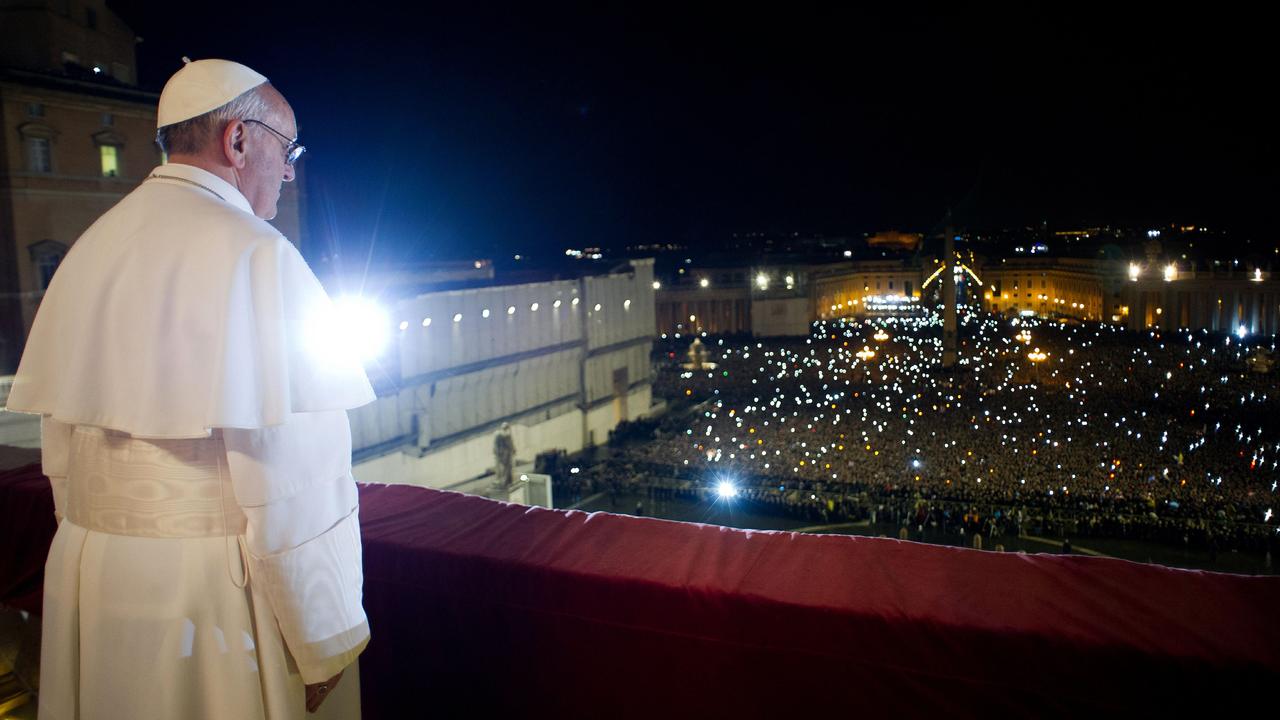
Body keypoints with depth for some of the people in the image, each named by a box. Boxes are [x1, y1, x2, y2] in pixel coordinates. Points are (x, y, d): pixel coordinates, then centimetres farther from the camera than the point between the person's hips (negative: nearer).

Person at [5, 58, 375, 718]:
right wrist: (325, 645, -15)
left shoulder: (91, 249, 7)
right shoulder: (254, 252, -17)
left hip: (90, 572, 8)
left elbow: (59, 438, 12)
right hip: (217, 588, -7)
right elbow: (290, 472, -22)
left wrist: (95, 545, 22)